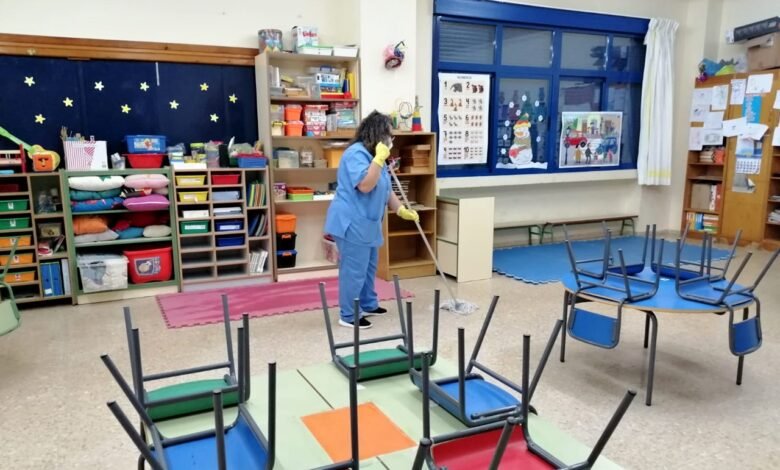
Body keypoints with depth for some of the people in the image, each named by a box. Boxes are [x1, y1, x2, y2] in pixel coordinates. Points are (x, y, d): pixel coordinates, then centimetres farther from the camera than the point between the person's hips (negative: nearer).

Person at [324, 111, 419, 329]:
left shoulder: (372, 155, 15)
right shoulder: (356, 153, -17)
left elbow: (386, 190, 18)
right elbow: (365, 185, -28)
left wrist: (402, 210, 9)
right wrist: (379, 159, -25)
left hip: (367, 223, 10)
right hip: (351, 223, -10)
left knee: (368, 267, 20)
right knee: (354, 270, -4)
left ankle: (369, 305, 34)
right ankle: (348, 316, 6)